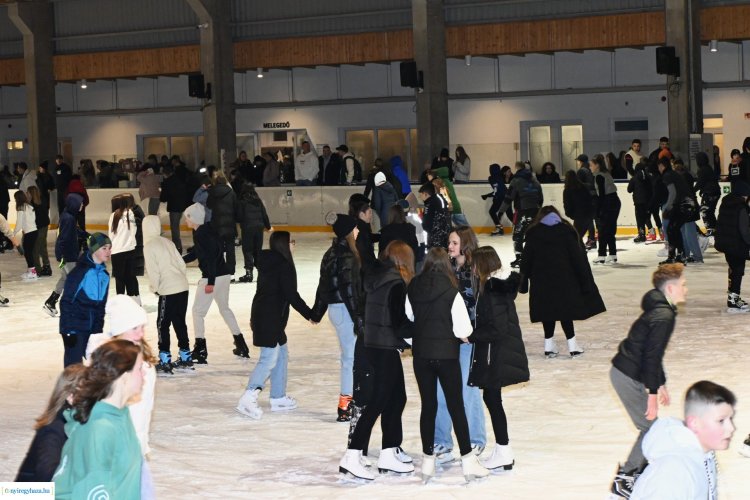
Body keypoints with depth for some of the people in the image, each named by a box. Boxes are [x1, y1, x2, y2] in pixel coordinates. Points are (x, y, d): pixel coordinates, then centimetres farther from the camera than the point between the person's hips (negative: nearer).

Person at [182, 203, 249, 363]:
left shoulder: (200, 234, -18)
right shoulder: (208, 230, 11)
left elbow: (210, 257, -23)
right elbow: (195, 253, 21)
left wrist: (210, 282, -23)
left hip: (213, 277, -10)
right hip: (224, 274, 10)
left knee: (198, 311, 0)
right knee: (224, 308, 24)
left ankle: (200, 349, -2)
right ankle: (241, 345, 29)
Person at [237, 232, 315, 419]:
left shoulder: (268, 263, 12)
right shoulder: (284, 265, -15)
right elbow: (292, 295, -16)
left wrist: (255, 317, 28)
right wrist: (310, 314, -6)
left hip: (261, 313, 10)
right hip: (270, 317, -10)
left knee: (282, 354, 18)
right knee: (269, 358, -9)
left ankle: (278, 397, 23)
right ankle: (248, 399, -14)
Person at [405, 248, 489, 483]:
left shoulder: (413, 289, -3)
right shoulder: (451, 291, -12)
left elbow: (407, 318, 4)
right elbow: (464, 330, -11)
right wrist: (460, 334, 9)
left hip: (421, 354, 3)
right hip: (446, 355, -3)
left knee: (428, 406, 11)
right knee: (456, 406, 5)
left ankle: (428, 462, 13)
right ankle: (468, 461, 7)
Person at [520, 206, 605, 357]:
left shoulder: (533, 233, 5)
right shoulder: (566, 231, 3)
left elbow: (526, 260, 4)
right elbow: (578, 258, 1)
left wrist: (523, 282, 10)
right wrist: (585, 281, 4)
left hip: (541, 281, 1)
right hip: (564, 279, -1)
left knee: (547, 310, 10)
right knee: (565, 309, 7)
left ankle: (549, 344, 10)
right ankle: (572, 344, 7)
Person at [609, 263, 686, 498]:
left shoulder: (659, 311, 13)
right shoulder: (664, 316, -19)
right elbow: (652, 356, -22)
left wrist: (661, 384, 26)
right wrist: (653, 393, -20)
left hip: (625, 372, 10)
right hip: (628, 376, -10)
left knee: (650, 427, 16)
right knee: (650, 428, -3)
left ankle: (634, 469, 27)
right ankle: (624, 479, 2)